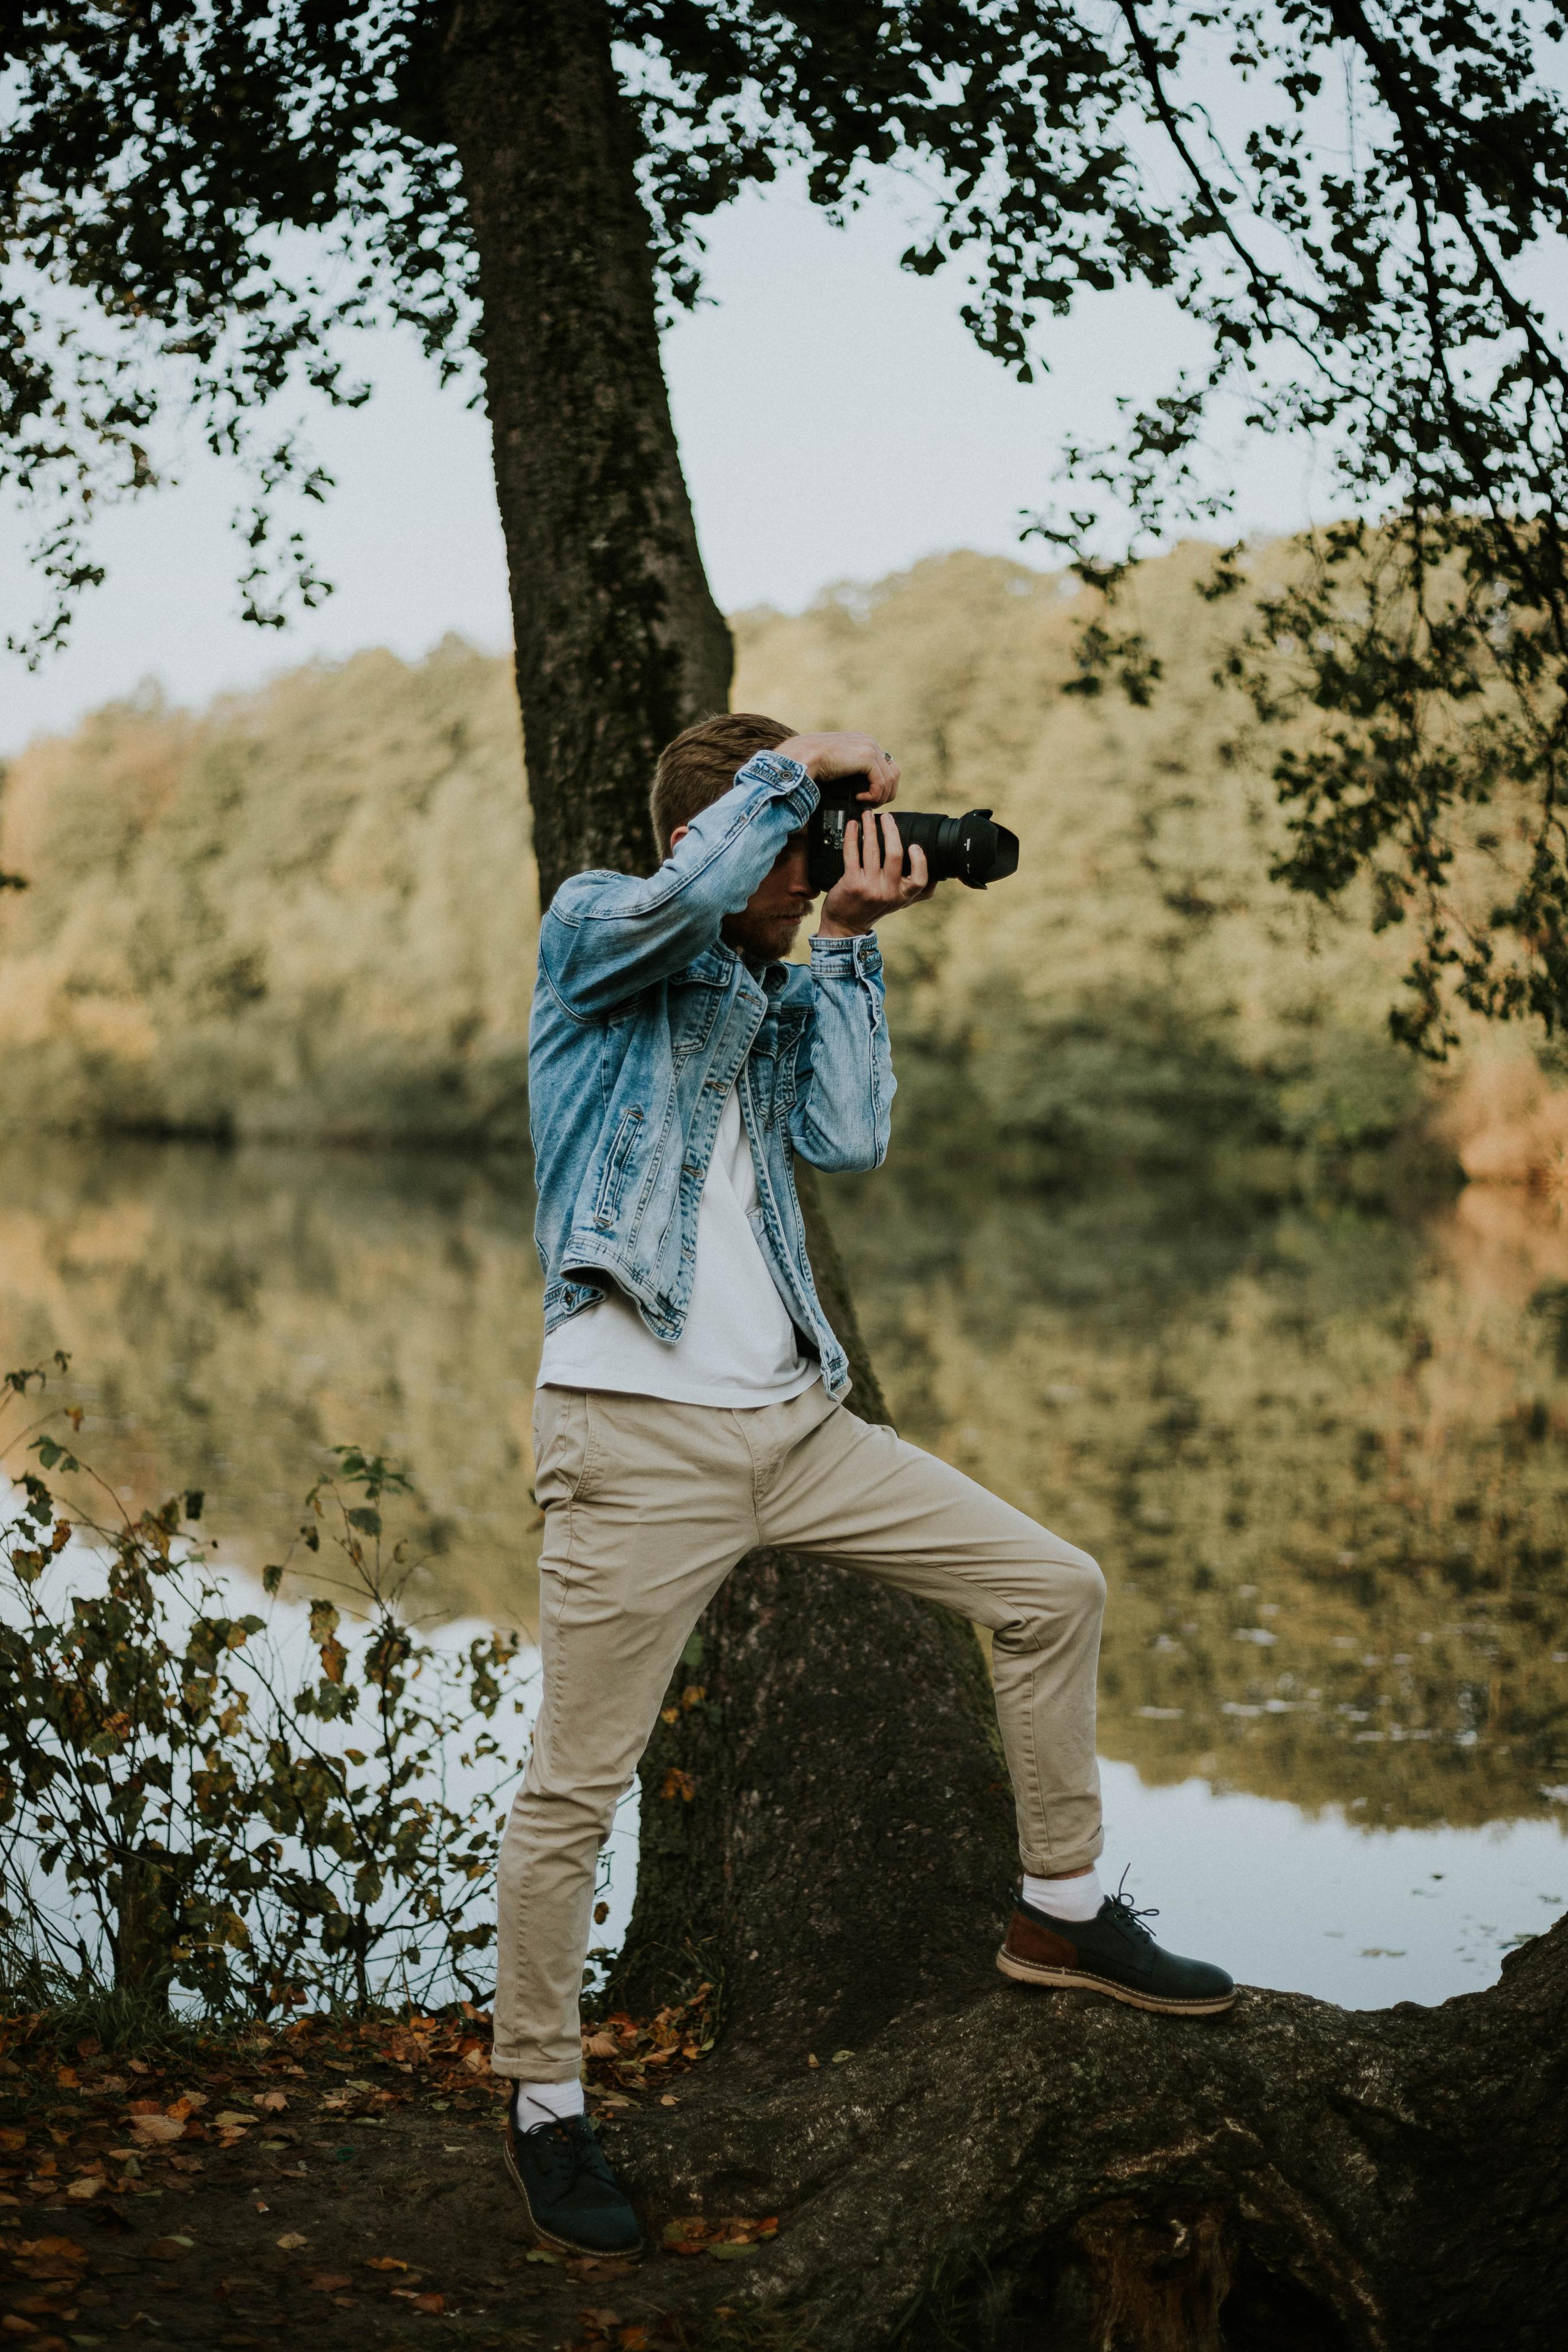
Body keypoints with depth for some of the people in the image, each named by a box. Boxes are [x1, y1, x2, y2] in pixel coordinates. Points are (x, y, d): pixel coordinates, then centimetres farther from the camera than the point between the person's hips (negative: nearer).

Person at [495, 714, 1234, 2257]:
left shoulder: (776, 993, 19)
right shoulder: (593, 931, 1)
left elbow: (848, 1138, 3)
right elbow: (689, 893, -22)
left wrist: (848, 940, 3)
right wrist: (797, 769, -7)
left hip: (798, 1420, 7)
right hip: (639, 1436, -7)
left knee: (1053, 1589, 7)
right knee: (575, 1786, -2)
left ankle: (1060, 1910, 23)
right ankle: (542, 2103, 15)